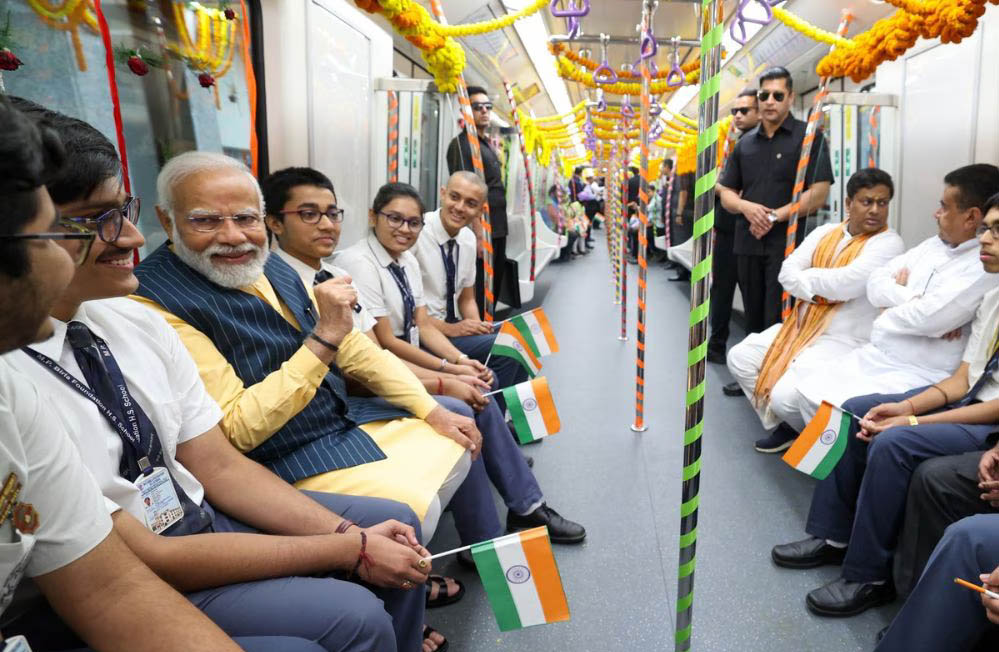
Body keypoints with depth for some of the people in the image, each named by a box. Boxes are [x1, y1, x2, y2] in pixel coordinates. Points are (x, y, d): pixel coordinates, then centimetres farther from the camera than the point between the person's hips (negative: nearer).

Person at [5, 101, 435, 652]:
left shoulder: (137, 321, -4)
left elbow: (218, 466, 0)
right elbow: (145, 560, -23)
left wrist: (347, 532, -12)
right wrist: (350, 550, -19)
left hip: (199, 515, 7)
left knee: (394, 525, 5)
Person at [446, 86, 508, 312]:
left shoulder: (487, 143, 18)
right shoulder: (461, 143, -10)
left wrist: (500, 228, 18)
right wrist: (478, 233, -24)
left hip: (497, 229, 9)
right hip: (481, 230, -9)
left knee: (495, 285, 14)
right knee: (478, 288, -6)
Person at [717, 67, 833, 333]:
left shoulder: (809, 136, -1)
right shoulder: (745, 143, 14)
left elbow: (818, 194, -9)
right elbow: (726, 194, 13)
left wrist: (775, 216, -14)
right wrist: (747, 207, -8)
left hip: (787, 244, -5)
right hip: (747, 244, 5)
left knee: (778, 322, -5)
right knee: (753, 320, 13)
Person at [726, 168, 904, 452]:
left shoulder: (888, 243, -11)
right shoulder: (825, 232, 9)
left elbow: (846, 284, -25)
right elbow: (787, 271, 0)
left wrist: (809, 276, -7)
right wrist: (817, 291, -18)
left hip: (843, 342, -7)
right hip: (801, 328, 8)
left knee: (785, 397, -25)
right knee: (739, 358, 1)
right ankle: (787, 425, 13)